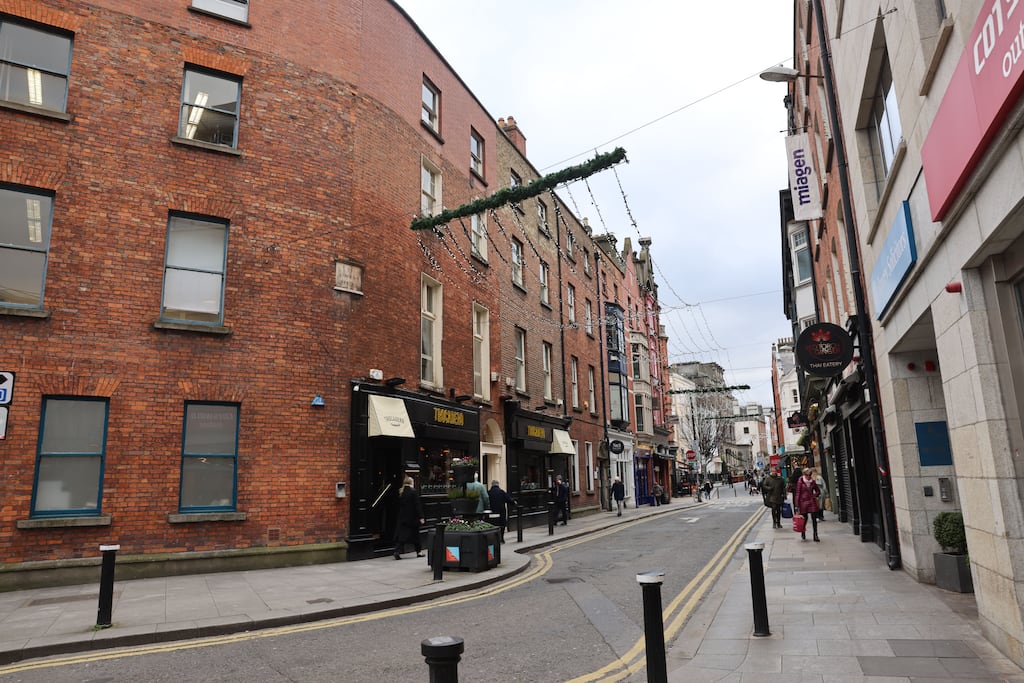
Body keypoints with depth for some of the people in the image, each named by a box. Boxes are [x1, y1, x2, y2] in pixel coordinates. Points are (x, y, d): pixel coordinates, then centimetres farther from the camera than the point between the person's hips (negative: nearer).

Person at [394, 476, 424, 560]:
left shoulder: (400, 493, 1)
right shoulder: (413, 492, -13)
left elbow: (398, 505, 8)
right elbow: (417, 505, -13)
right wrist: (421, 517, -11)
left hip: (402, 517, 4)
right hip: (412, 517, -3)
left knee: (401, 534, 5)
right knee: (415, 534, 11)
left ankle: (398, 551, -10)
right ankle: (419, 551, 22)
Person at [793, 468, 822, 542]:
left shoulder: (813, 481, 5)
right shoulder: (800, 481, -6)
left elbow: (818, 491, 19)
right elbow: (797, 493, -7)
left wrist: (814, 496, 0)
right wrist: (796, 505, -10)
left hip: (812, 502, 3)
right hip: (803, 502, -3)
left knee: (814, 519, -2)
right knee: (804, 518, 3)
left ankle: (815, 535, 5)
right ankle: (803, 534, 23)